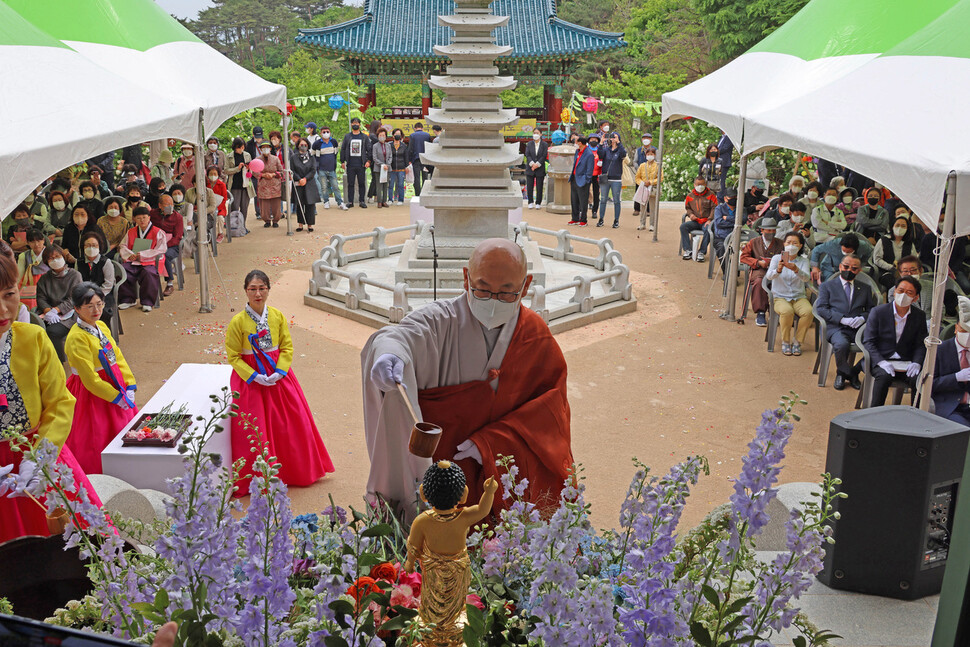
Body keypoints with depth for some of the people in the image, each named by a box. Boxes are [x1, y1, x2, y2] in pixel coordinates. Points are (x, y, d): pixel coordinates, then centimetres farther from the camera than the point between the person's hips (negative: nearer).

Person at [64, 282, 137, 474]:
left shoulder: (101, 327, 4)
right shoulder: (76, 338, -21)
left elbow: (118, 357, 7)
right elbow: (90, 378, -20)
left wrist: (129, 386, -3)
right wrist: (116, 397, -17)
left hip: (114, 385, 8)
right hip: (92, 393, -8)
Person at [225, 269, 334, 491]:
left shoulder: (277, 316, -2)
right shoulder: (238, 322, -12)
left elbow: (287, 347, 2)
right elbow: (233, 356, -8)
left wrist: (279, 372, -12)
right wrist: (255, 377, -17)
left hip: (279, 376, 3)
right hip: (250, 380, -3)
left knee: (291, 424, 9)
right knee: (254, 430, 0)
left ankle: (296, 471, 30)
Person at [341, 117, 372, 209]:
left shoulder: (365, 137, 8)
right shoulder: (347, 136, 9)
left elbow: (369, 149, 7)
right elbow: (342, 149, 11)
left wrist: (368, 161, -4)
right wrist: (342, 161, 4)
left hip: (361, 165, 0)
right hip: (350, 165, 1)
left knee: (362, 183, 2)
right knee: (350, 184, 2)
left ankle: (362, 201, 9)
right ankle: (350, 201, 7)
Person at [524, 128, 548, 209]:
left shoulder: (544, 145, 3)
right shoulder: (529, 144, 9)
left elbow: (544, 156, -6)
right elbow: (527, 155, -1)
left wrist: (537, 164, -15)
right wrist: (532, 164, -16)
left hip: (540, 169, -1)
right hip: (530, 169, 2)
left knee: (539, 187, 1)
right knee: (529, 187, 0)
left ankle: (538, 203, 10)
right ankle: (530, 203, 11)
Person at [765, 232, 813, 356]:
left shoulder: (803, 260, 5)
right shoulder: (777, 258, 2)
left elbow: (806, 278, -14)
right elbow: (769, 276, -15)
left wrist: (796, 270, -35)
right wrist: (778, 270, -37)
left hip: (799, 297, 2)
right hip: (780, 297, -2)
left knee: (808, 311, -30)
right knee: (787, 311, -35)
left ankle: (798, 342, -10)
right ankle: (785, 342, -13)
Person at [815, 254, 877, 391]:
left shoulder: (865, 288, 26)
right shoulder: (827, 286, 16)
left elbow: (872, 309, 18)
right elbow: (821, 308, 2)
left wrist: (863, 317, -7)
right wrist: (842, 319, -12)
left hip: (859, 328, 2)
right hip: (836, 328, -2)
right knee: (842, 344, -37)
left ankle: (854, 371, -4)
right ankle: (843, 373, -6)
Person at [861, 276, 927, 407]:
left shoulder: (920, 316, 7)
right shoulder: (878, 312, -2)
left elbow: (921, 345, 9)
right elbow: (868, 341, -5)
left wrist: (917, 363, -12)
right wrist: (881, 362, -21)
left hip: (907, 363, 2)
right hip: (882, 360, -2)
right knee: (884, 376, -34)